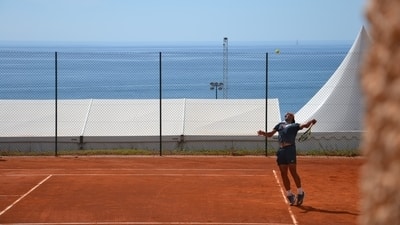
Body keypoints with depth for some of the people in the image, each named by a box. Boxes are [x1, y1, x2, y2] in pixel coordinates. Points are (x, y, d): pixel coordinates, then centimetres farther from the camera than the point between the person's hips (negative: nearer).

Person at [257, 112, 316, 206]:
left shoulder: (294, 125, 10)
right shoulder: (280, 124, 23)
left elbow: (305, 125, -4)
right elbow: (270, 134, 22)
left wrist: (311, 121, -23)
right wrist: (262, 133, 3)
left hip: (290, 149, -5)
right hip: (281, 150, 5)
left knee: (293, 172, -8)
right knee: (283, 174, 4)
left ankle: (300, 193, 4)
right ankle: (289, 194, 14)